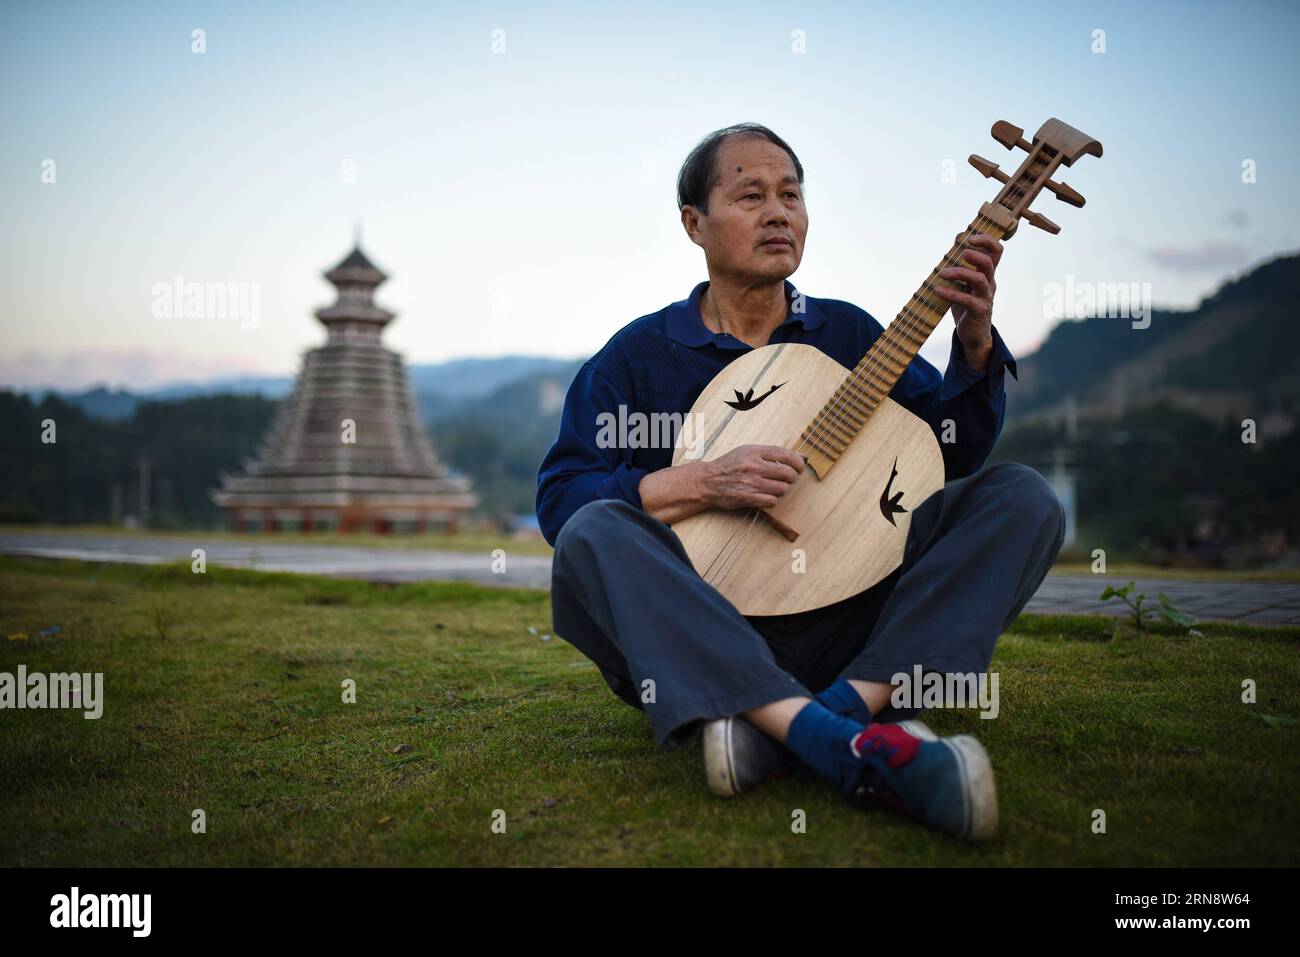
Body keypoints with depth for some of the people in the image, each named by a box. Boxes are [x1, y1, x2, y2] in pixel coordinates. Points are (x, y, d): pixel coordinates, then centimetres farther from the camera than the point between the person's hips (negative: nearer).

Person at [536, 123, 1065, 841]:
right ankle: (838, 739, -45)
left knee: (1022, 499, -12)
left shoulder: (847, 332, 13)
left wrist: (975, 341, -11)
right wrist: (703, 483, -19)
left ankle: (848, 701, -35)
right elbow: (558, 497, -6)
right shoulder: (638, 355, 5)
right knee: (591, 535, -31)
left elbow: (955, 451, 5)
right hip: (698, 633, -2)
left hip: (846, 626, 3)